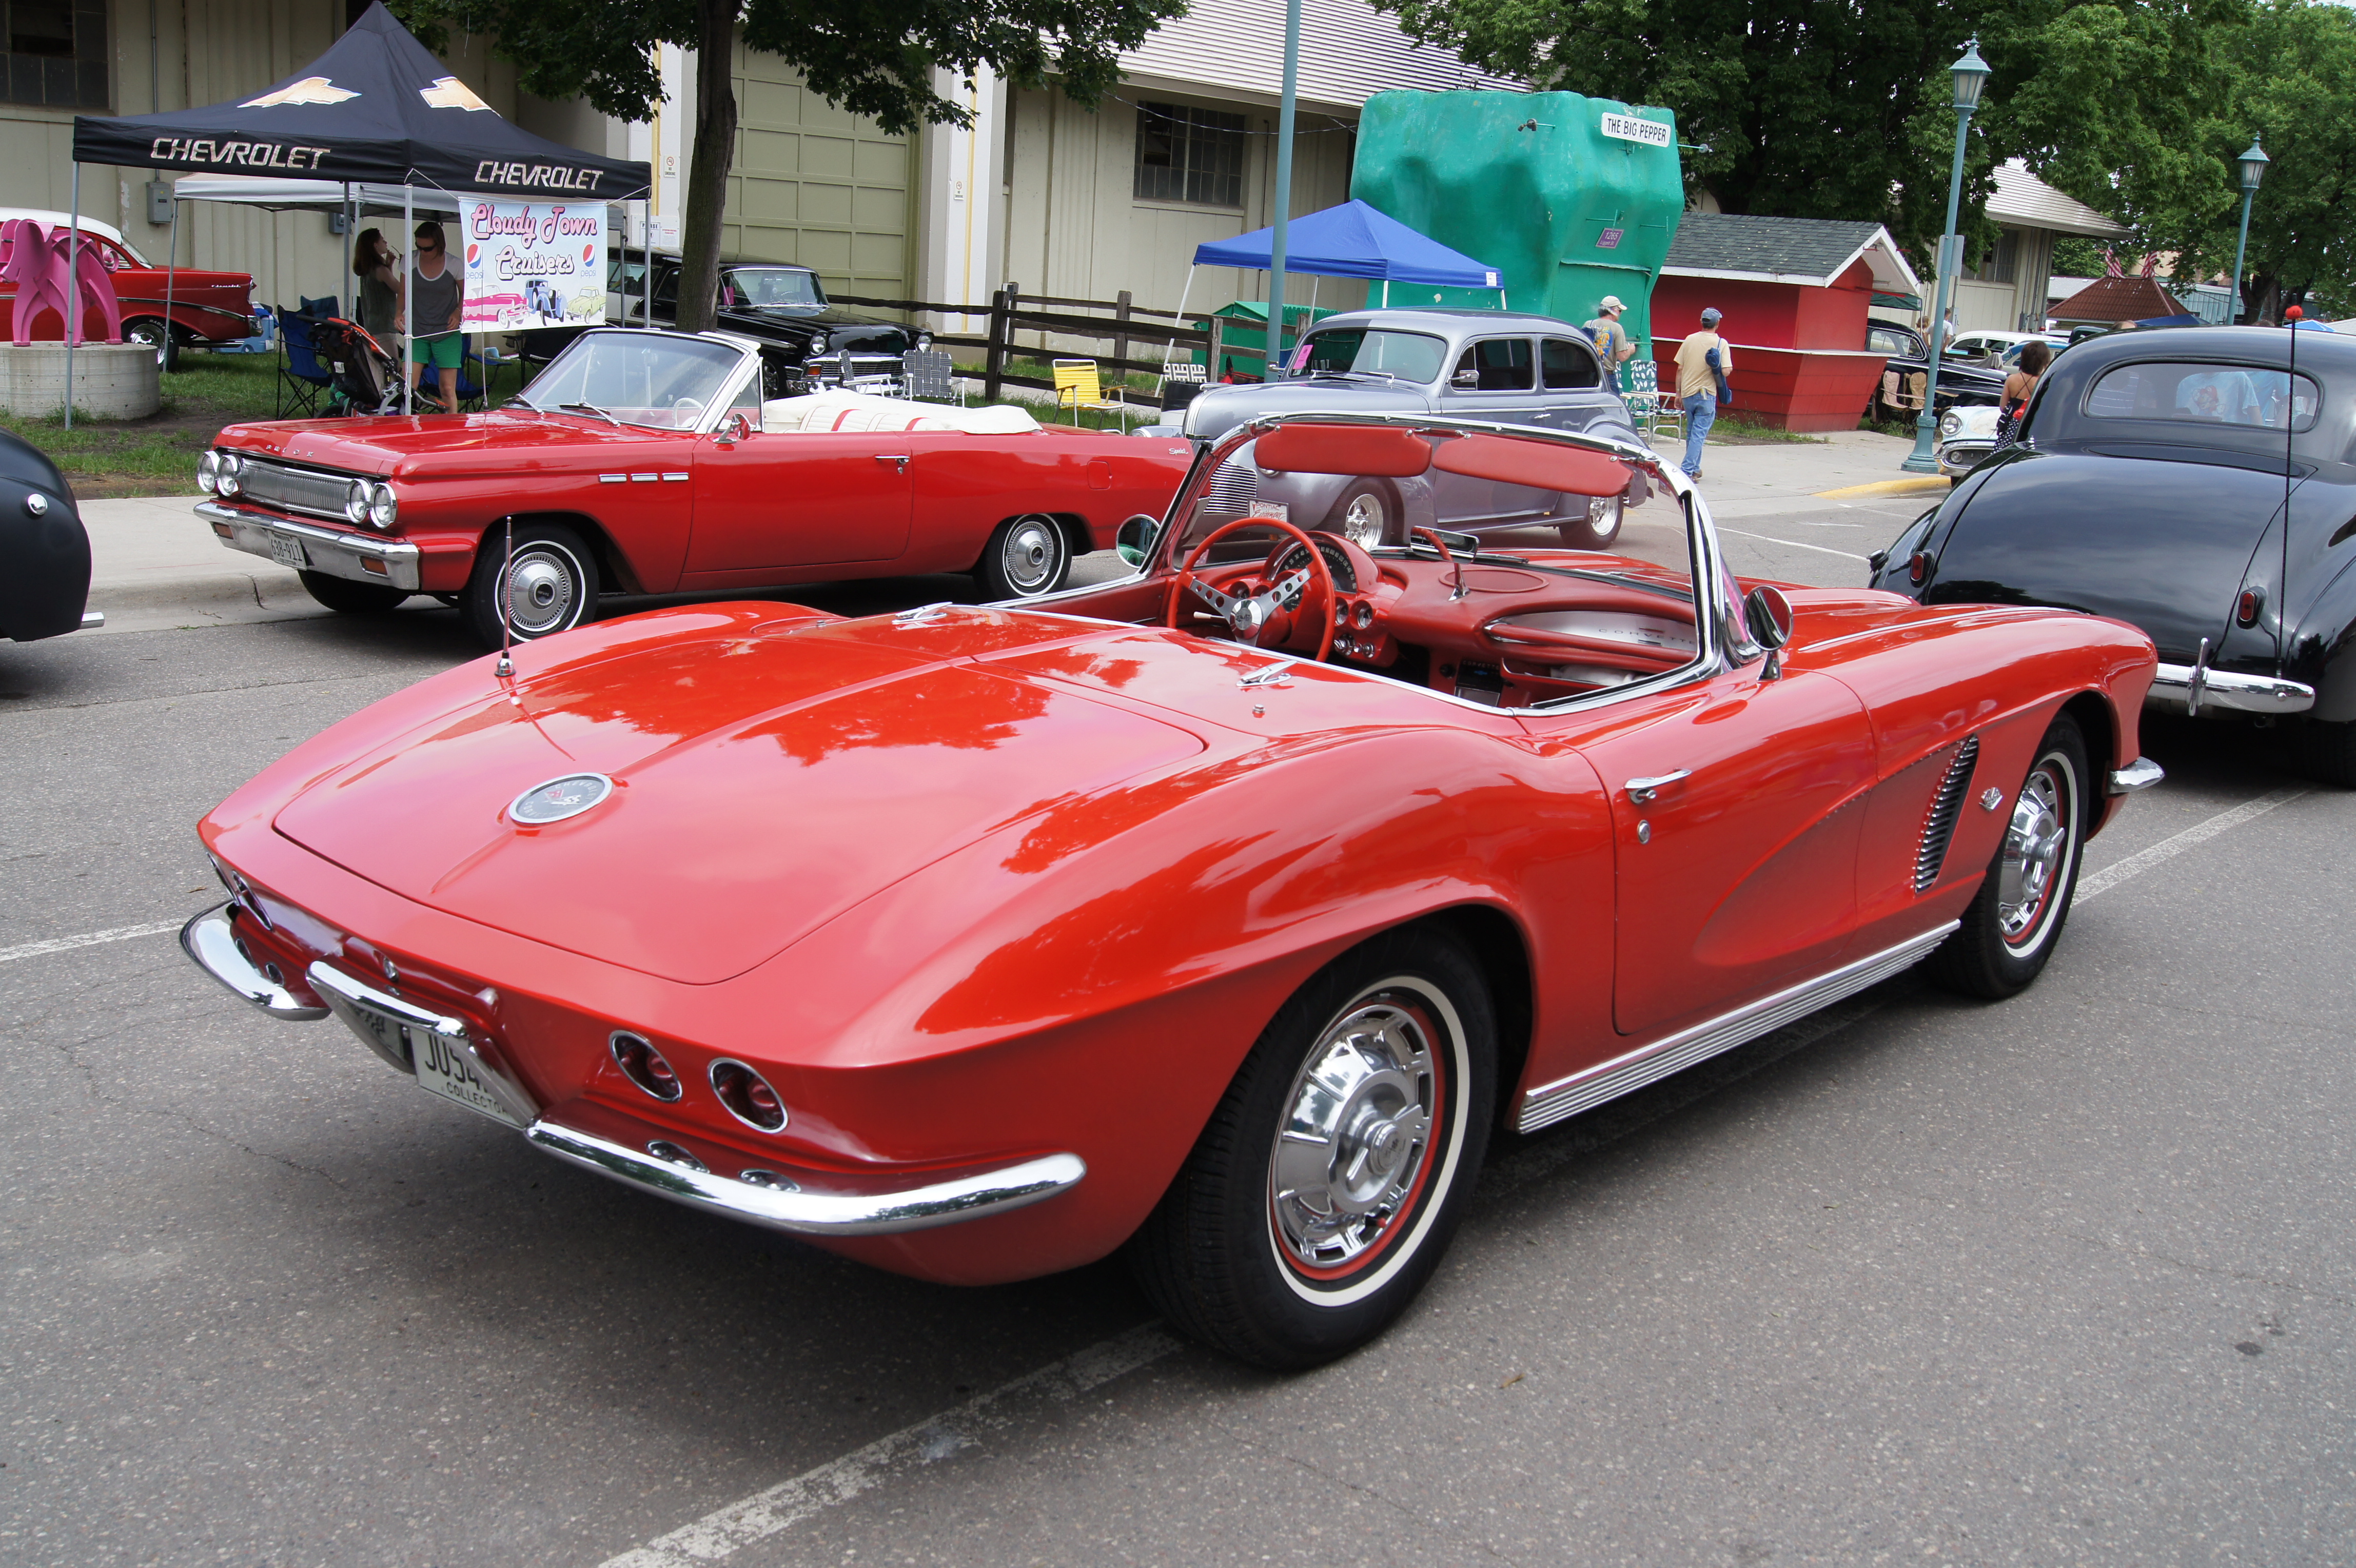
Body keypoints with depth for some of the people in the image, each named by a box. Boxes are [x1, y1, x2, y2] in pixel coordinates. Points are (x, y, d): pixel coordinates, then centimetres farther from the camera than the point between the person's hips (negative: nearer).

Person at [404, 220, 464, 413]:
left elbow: (465, 293, 7)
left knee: (448, 389, -2)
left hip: (447, 333, -2)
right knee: (407, 385, -9)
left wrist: (458, 313, -11)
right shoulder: (411, 262, -2)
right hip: (417, 332, 2)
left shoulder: (454, 265, -7)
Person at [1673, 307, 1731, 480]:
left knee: (1691, 433, 18)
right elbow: (1726, 372, -15)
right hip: (1706, 395, -4)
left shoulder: (1690, 340, 3)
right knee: (1698, 434, -2)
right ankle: (1687, 471, -12)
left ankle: (1694, 469, 25)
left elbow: (1680, 369, 4)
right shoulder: (1721, 343, -8)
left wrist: (1678, 394, 13)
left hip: (1687, 394, 4)